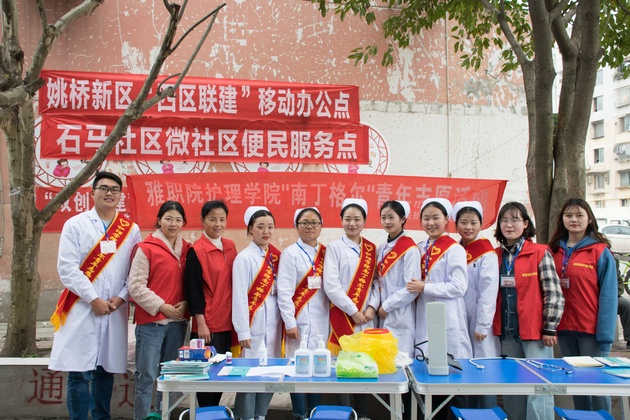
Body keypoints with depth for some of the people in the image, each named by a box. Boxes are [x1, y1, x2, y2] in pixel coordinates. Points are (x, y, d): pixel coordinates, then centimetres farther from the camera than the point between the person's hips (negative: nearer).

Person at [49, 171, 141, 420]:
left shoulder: (131, 230, 8)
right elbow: (67, 268, -6)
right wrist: (93, 299, -11)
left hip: (115, 311, 2)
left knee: (106, 370, 10)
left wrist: (121, 297, -8)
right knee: (78, 372, 0)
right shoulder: (75, 225, 1)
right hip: (81, 309, -2)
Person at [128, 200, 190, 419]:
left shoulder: (187, 249, 7)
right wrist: (161, 306, -14)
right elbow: (136, 286, -10)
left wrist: (185, 303, -6)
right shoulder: (146, 248, -6)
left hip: (178, 322, 5)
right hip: (150, 321, -5)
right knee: (146, 376, 0)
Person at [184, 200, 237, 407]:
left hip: (228, 321, 6)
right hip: (207, 324, -6)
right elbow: (193, 289, -12)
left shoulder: (230, 246, 8)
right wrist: (201, 323, -14)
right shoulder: (196, 251, -10)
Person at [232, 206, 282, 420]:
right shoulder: (244, 258, -9)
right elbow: (239, 297, -11)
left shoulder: (277, 256, 8)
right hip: (254, 323, -5)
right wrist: (243, 331, -12)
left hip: (274, 323, 6)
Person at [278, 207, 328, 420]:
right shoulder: (290, 253, -6)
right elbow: (284, 291, -10)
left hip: (323, 319, 5)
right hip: (301, 321, -5)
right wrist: (289, 322, -13)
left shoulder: (325, 252, 9)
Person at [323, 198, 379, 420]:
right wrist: (353, 311, -13)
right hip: (343, 316, -3)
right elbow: (331, 286, -11)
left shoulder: (371, 249, 9)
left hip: (367, 317, 4)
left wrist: (372, 306, -8)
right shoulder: (334, 247, -3)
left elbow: (375, 282, 8)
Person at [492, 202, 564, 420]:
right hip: (507, 333, 4)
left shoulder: (540, 253, -5)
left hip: (535, 332, -4)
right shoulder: (495, 256, 8)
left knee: (538, 390, -3)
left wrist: (549, 329, -8)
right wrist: (492, 325, 8)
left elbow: (554, 293, -6)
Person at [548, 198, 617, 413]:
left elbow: (608, 295, -9)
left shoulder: (600, 251, -6)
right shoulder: (554, 251, 7)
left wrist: (605, 335, -14)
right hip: (565, 329, 4)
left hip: (591, 330, -4)